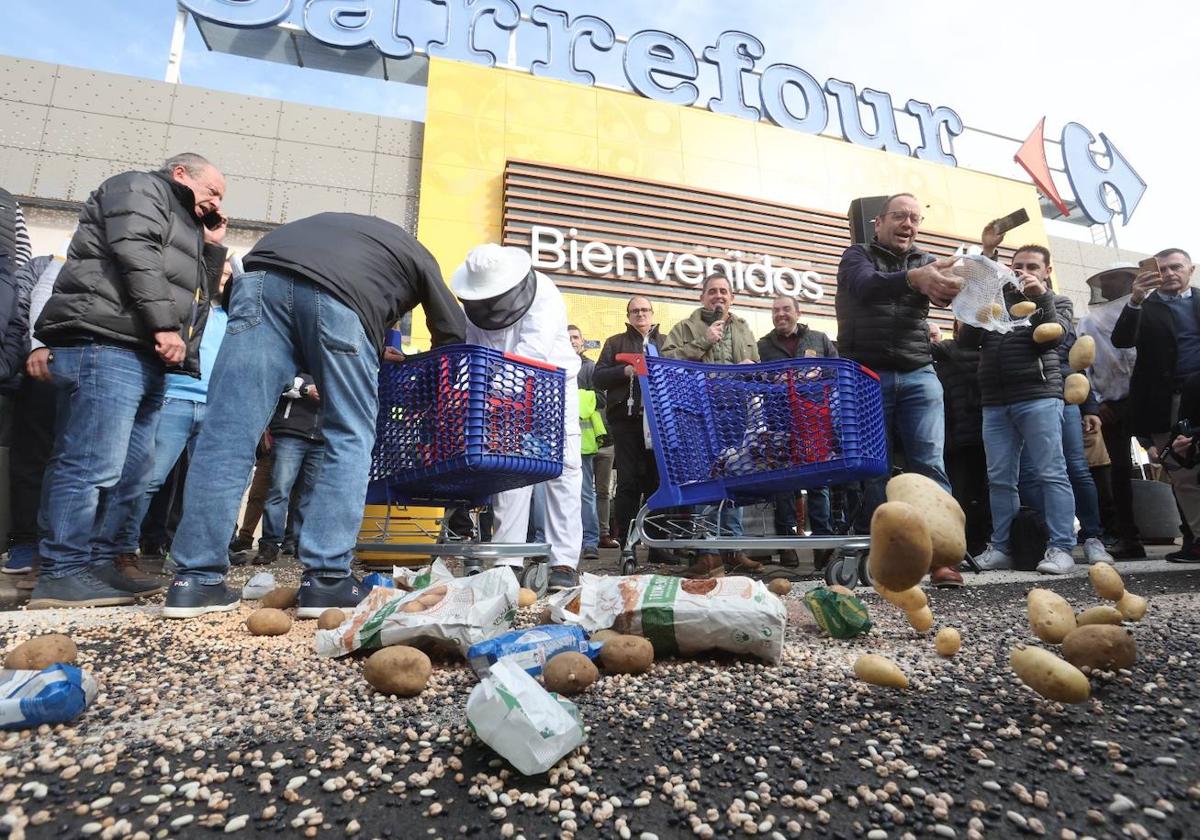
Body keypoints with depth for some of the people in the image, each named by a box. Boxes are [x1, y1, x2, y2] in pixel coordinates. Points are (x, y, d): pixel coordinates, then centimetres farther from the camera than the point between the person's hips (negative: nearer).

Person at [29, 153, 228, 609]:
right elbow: (135, 253, -12)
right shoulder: (140, 188, 7)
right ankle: (63, 572, -8)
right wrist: (165, 326, -19)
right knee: (92, 464, -12)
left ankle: (92, 562, 11)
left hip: (144, 356, 10)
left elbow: (197, 297, 27)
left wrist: (212, 249, 23)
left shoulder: (183, 229, 32)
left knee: (120, 469, 6)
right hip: (106, 345, -10)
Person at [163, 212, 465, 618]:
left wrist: (374, 352, 40)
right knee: (350, 437, 4)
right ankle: (326, 579, 0)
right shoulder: (419, 258, 31)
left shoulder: (346, 224, 45)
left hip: (265, 276, 5)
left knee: (227, 433, 2)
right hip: (340, 295, -4)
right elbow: (452, 334, 26)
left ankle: (196, 579, 4)